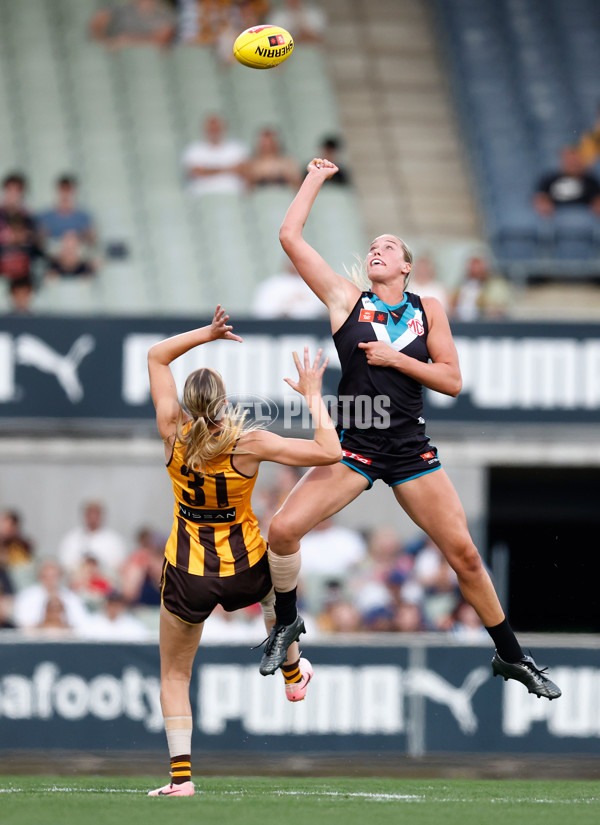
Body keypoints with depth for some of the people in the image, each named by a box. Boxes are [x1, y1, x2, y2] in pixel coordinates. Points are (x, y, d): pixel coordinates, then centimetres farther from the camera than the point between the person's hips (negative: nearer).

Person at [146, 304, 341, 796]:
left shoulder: (175, 434, -14)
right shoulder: (249, 445, -21)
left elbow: (156, 356, -1)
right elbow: (329, 451, -21)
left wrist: (205, 334, -9)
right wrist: (313, 396, -12)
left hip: (187, 576, 0)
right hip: (245, 572, 0)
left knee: (174, 675, 15)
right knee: (276, 581, 39)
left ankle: (181, 775, 2)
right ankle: (293, 674, 51)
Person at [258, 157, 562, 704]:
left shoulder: (428, 310, 5)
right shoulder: (346, 299, 2)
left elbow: (452, 381, 1)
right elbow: (290, 237, -3)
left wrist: (395, 358, -10)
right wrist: (315, 179, 5)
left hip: (411, 451, 1)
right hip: (352, 450, -1)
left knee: (464, 552, -2)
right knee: (282, 531, -14)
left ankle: (511, 657, 12)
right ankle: (287, 623, 13)